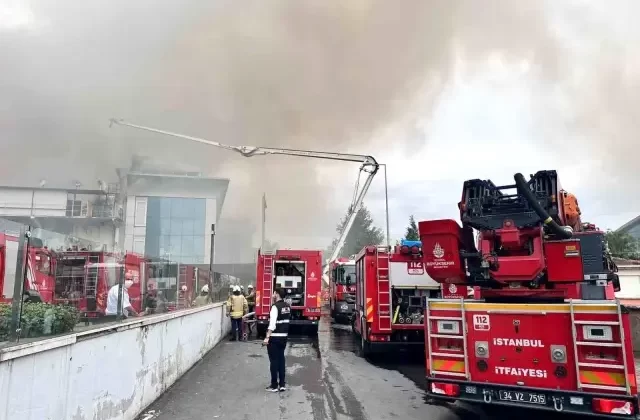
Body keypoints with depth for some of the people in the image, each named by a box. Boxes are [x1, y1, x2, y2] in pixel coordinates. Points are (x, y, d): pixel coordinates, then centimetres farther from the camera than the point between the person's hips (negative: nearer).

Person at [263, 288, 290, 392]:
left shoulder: (275, 306, -17)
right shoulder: (287, 306, 7)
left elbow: (272, 324, -24)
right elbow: (286, 320, 10)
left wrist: (267, 337, -25)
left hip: (275, 337, -7)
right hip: (284, 336, 7)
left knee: (274, 360, 2)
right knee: (281, 359, 14)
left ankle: (274, 386, 9)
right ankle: (282, 384, 18)